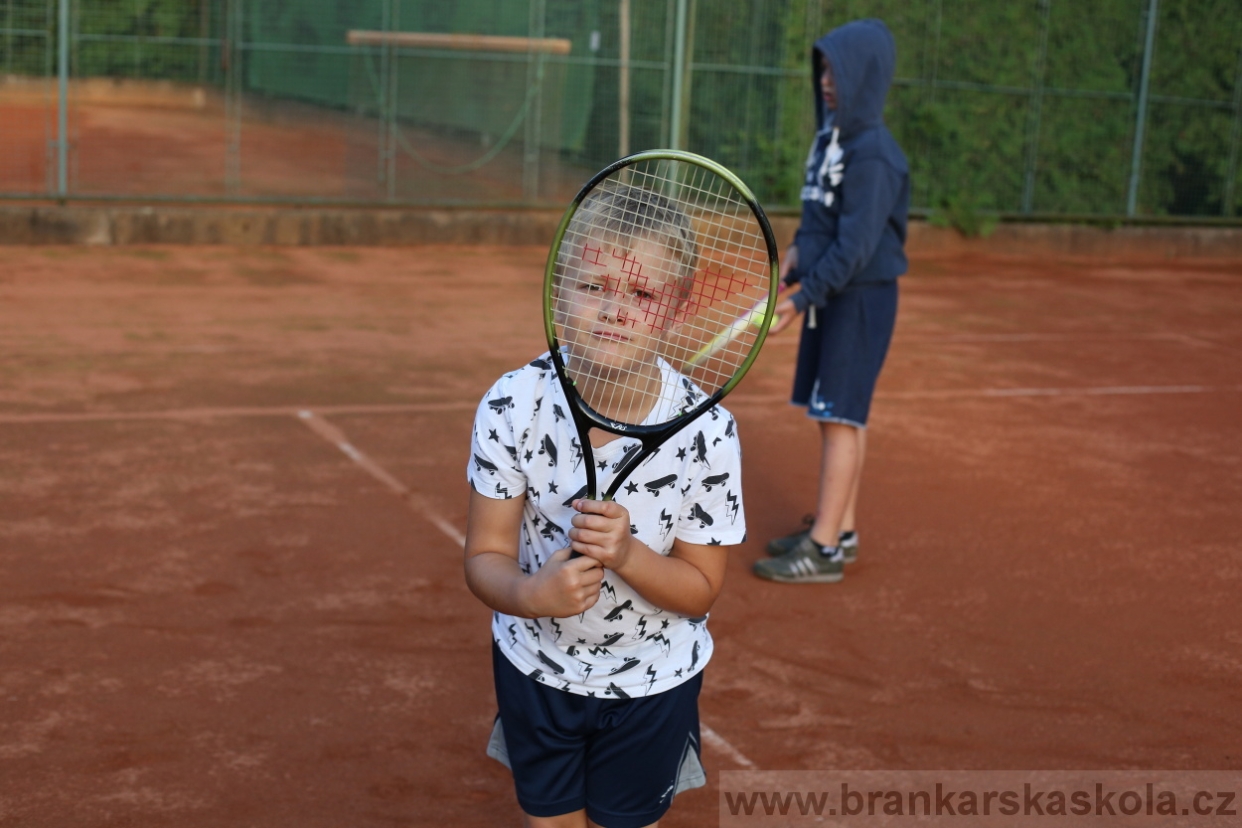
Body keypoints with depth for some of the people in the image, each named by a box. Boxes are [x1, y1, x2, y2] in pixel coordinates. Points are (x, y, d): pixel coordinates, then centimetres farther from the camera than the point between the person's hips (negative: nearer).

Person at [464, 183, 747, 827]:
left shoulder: (705, 430, -23)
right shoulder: (512, 406, -20)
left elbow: (701, 588, -15)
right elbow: (485, 556, -16)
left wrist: (626, 555, -35)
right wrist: (531, 592, -38)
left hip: (652, 680, -1)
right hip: (535, 663, 2)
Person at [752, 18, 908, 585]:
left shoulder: (872, 154, -20)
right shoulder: (831, 135, 8)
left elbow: (856, 245, -24)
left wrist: (803, 297, -27)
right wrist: (800, 246, 5)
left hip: (861, 298, -9)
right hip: (829, 292, 9)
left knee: (840, 418, -6)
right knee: (837, 416, 14)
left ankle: (824, 549, -1)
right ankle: (840, 528, 25)